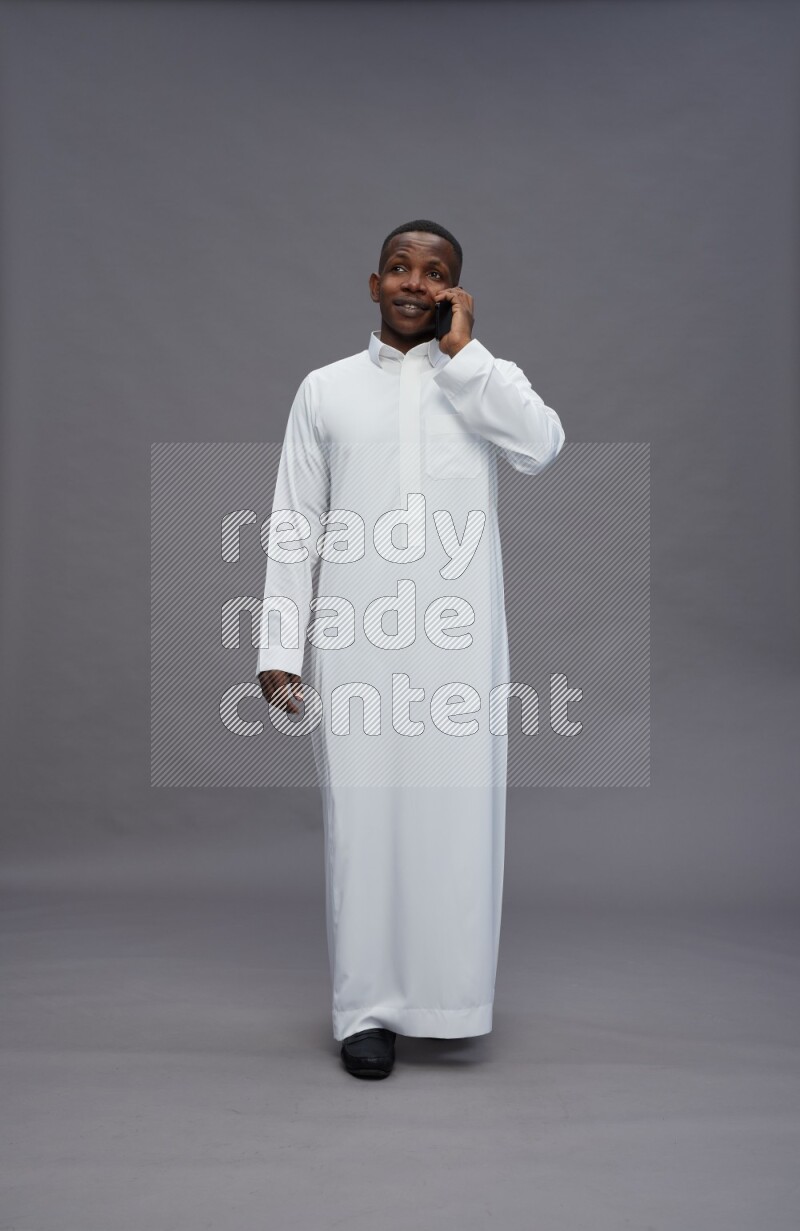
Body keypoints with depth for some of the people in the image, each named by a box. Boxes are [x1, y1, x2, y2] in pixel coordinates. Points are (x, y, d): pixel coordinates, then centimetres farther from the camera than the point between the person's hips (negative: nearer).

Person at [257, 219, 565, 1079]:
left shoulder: (487, 380, 11)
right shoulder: (326, 388, 12)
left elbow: (542, 446, -12)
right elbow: (294, 525, 8)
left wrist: (461, 349, -6)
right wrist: (280, 649, 1)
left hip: (459, 636, 0)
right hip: (354, 636, 0)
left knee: (459, 811, 2)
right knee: (361, 812, 2)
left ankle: (450, 993, 18)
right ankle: (367, 1006, 13)